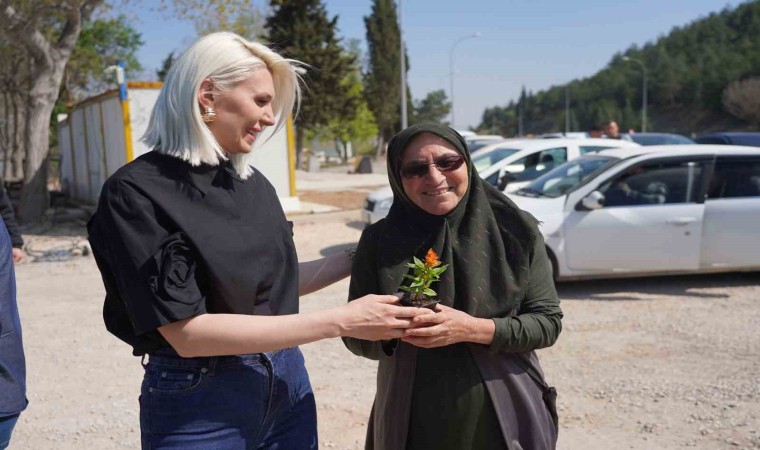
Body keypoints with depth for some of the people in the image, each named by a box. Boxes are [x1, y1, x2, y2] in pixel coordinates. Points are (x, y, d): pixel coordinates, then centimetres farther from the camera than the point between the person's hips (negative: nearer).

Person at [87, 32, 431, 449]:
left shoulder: (252, 182, 3)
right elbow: (187, 332, -22)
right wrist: (341, 320, -23)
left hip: (287, 384, 6)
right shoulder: (136, 192, -16)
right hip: (199, 402, -6)